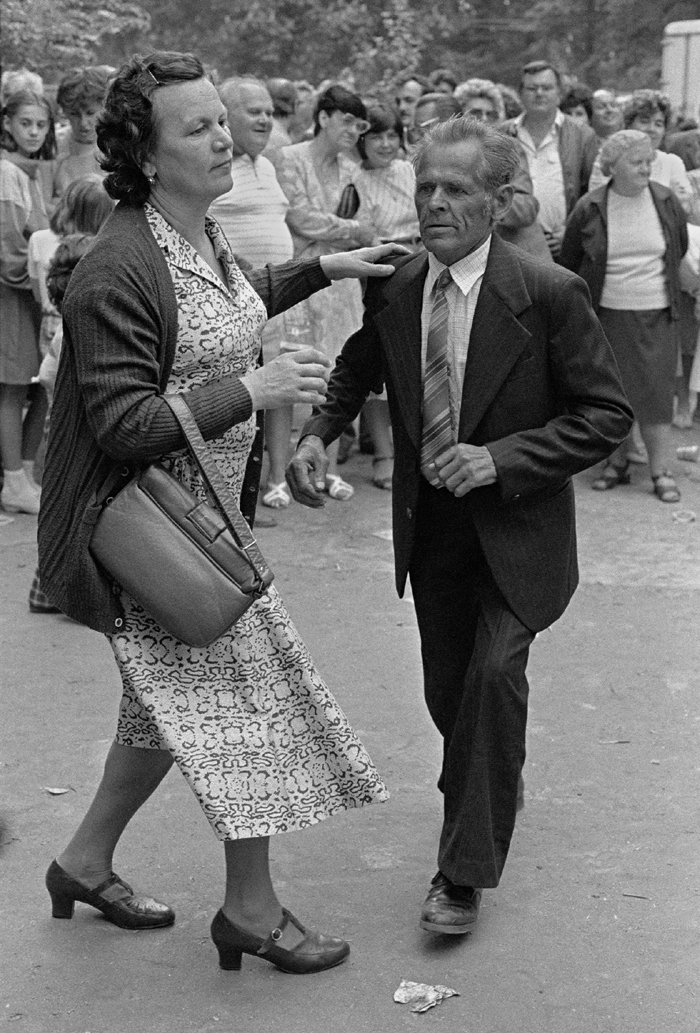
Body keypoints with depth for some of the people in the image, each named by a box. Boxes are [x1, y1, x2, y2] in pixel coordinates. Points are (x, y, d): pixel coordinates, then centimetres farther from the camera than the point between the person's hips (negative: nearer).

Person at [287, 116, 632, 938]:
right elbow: (356, 371, 16)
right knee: (447, 690, 13)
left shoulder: (549, 294, -16)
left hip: (516, 528, -4)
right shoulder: (392, 289, -4)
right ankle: (483, 801, 45)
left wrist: (500, 458, -23)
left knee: (495, 670, -20)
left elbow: (606, 415, -13)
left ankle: (464, 870, -6)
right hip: (430, 526, 4)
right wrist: (318, 433, -4)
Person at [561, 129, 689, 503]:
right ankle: (616, 463, 20)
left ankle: (661, 471, 3)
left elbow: (680, 250, 15)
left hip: (655, 314, 0)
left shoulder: (666, 202, -1)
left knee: (655, 390, -3)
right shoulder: (589, 209, -6)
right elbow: (569, 262, 7)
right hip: (606, 314, 0)